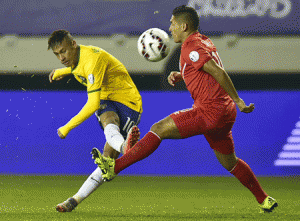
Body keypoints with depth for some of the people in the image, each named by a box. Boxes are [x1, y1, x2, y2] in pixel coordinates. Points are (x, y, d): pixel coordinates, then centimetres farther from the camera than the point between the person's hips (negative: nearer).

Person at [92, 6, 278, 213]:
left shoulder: (191, 47, -12)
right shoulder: (203, 41, 17)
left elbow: (219, 72, -19)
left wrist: (238, 100, -20)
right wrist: (179, 75, 14)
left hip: (210, 111, -10)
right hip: (223, 112, 10)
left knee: (159, 129, -10)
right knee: (230, 163, 21)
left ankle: (114, 167, -12)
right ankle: (264, 200, 27)